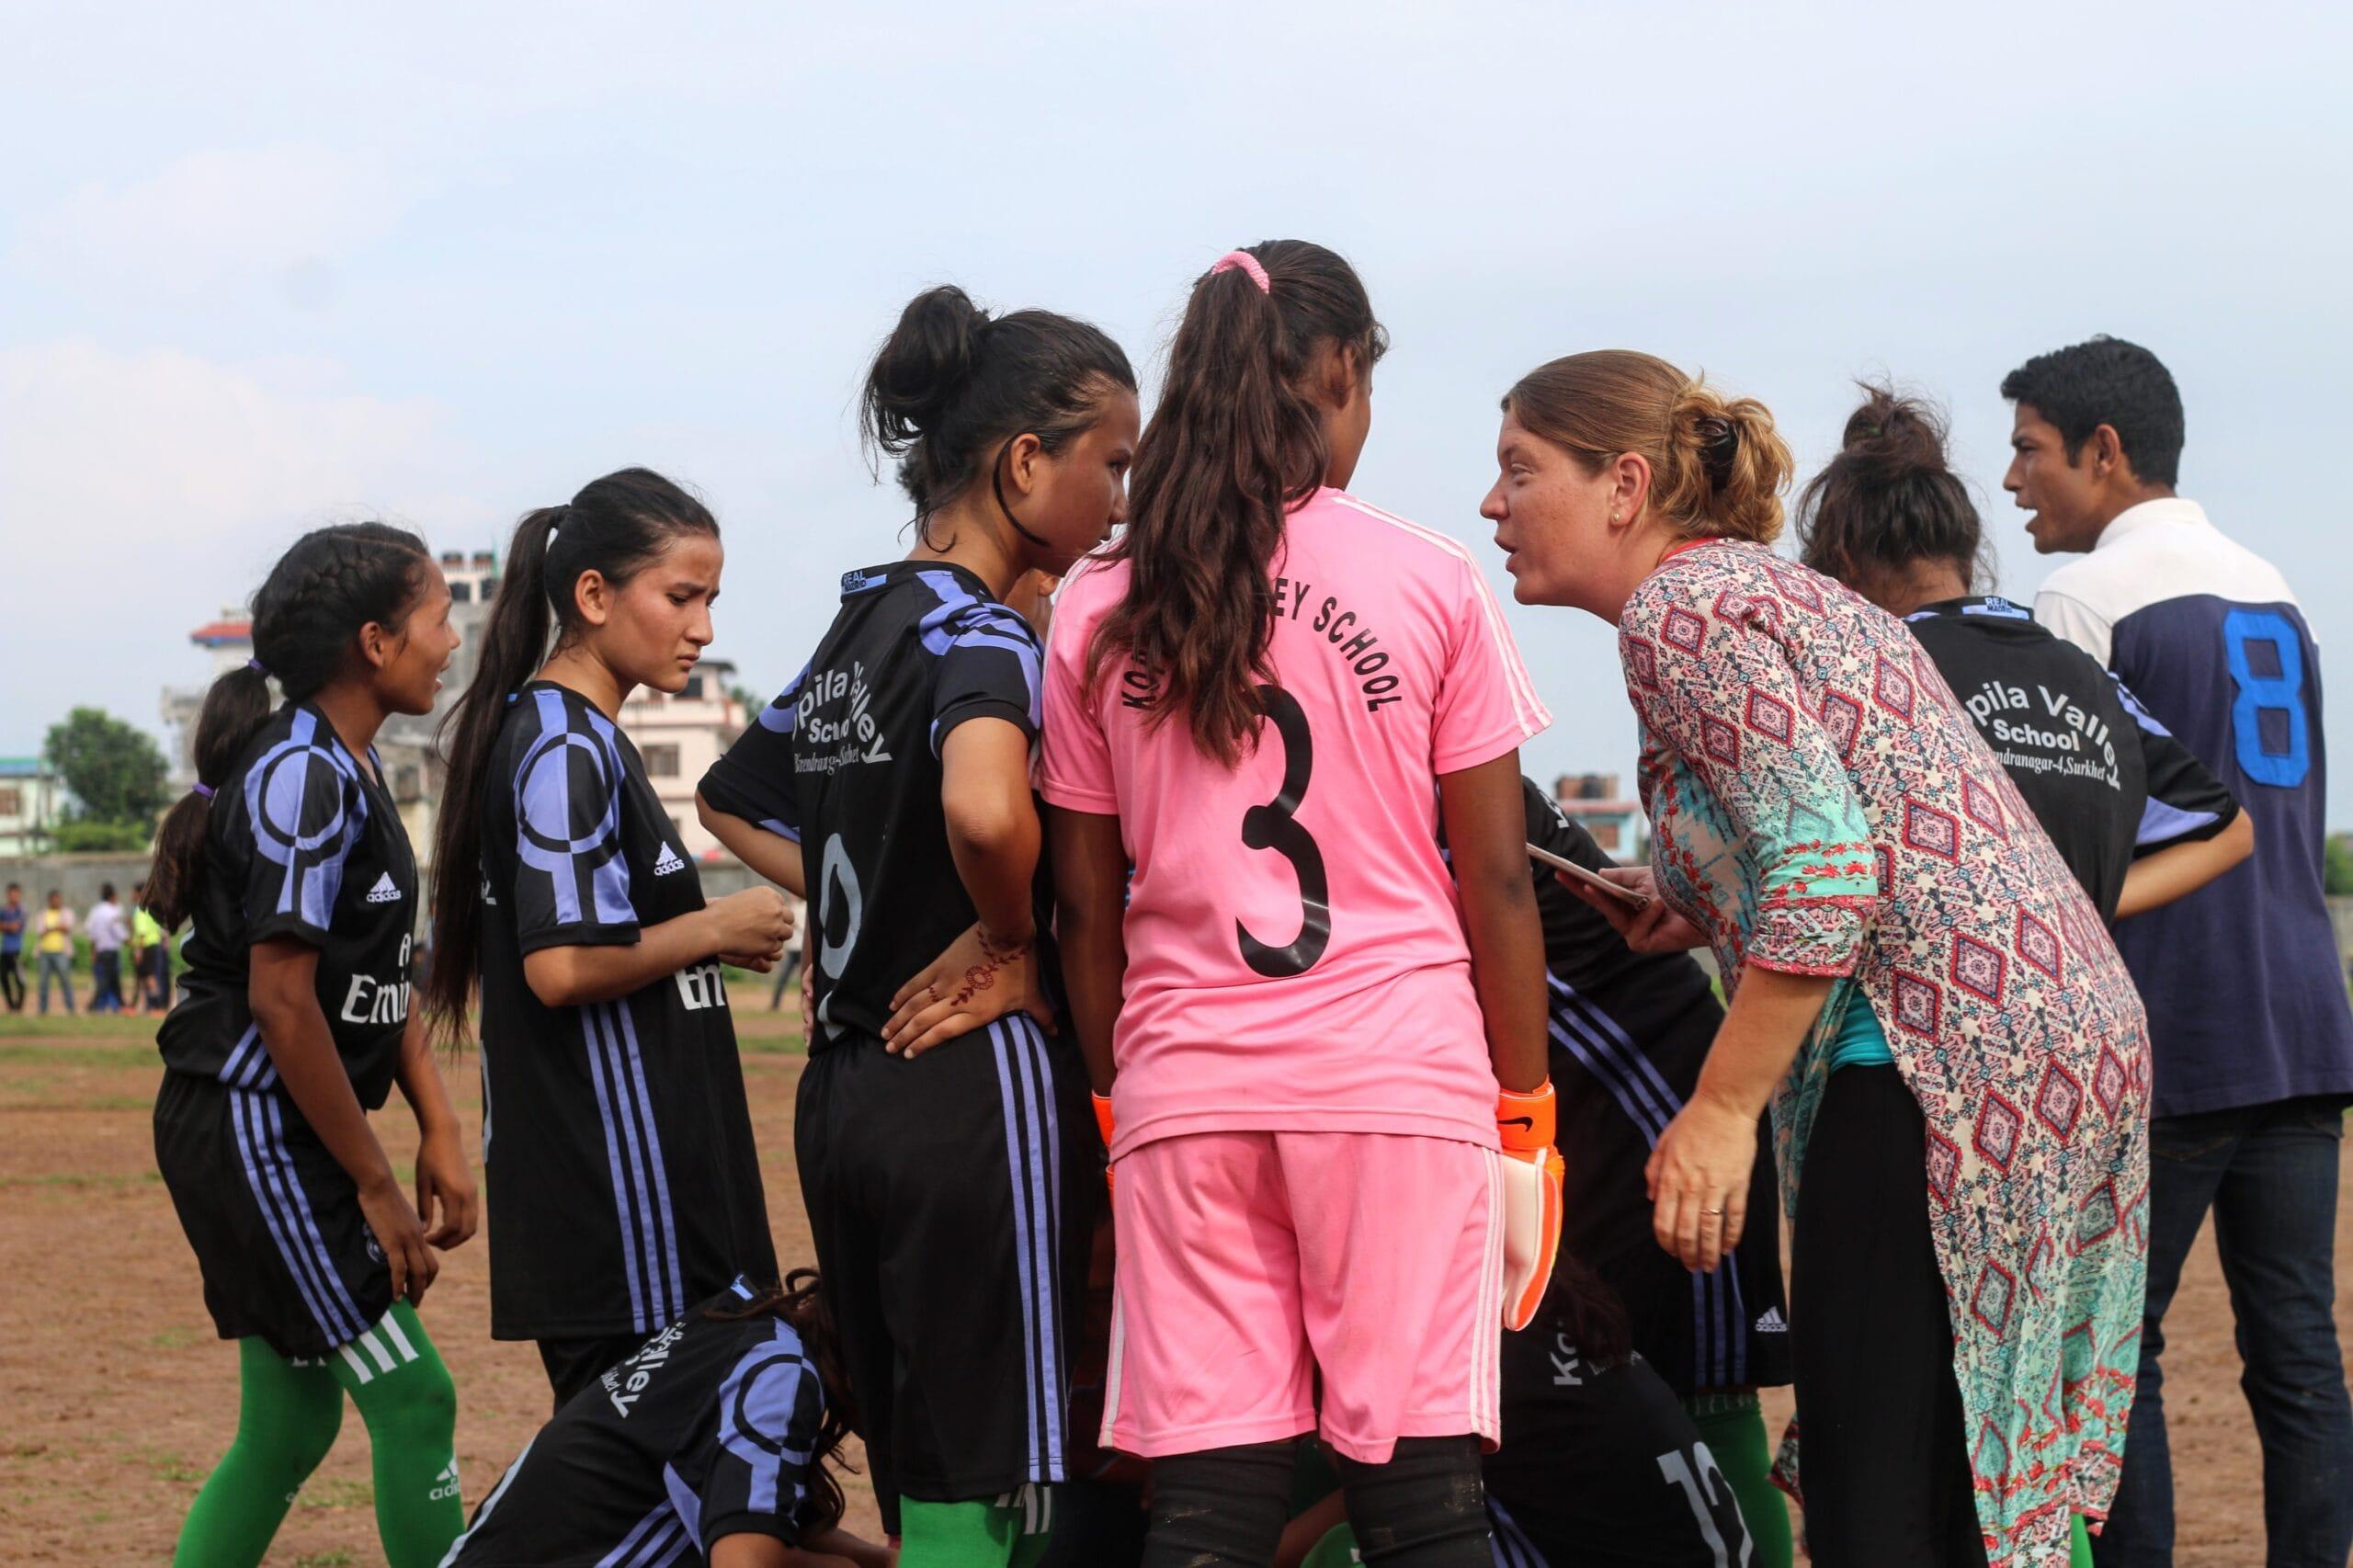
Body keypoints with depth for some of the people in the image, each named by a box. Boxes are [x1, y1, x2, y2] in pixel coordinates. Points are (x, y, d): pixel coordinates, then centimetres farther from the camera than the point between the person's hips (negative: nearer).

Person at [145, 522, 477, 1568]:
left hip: (284, 1139, 10)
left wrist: (437, 1129, 6)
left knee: (291, 1423, 13)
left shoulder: (352, 771, 12)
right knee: (412, 1400, -6)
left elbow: (386, 974, 15)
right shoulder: (304, 777, -18)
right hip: (249, 1126, -10)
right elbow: (281, 999, -22)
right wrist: (375, 1185, -17)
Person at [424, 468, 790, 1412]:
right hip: (612, 1182, -10)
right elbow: (562, 967, -21)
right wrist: (713, 929, -9)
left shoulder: (563, 737, 18)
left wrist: (707, 940, 12)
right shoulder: (567, 747, -13)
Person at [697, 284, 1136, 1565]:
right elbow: (984, 808, -33)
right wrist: (1009, 944, -15)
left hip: (844, 1089, 9)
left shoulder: (855, 631, 14)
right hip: (976, 1079, -9)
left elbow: (734, 803, 29)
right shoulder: (980, 631, -12)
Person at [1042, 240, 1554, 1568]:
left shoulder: (1099, 612, 6)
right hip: (1401, 1082, -2)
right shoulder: (1431, 585, -1)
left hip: (1184, 1090, 3)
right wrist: (1528, 1109, 8)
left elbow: (1086, 902, 9)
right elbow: (1497, 880, 1)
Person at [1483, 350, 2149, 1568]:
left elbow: (1829, 864, -20)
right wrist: (1702, 912, 15)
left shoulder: (1679, 611, -8)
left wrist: (1720, 1110, -16)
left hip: (1946, 1046, -10)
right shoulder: (1765, 585, 21)